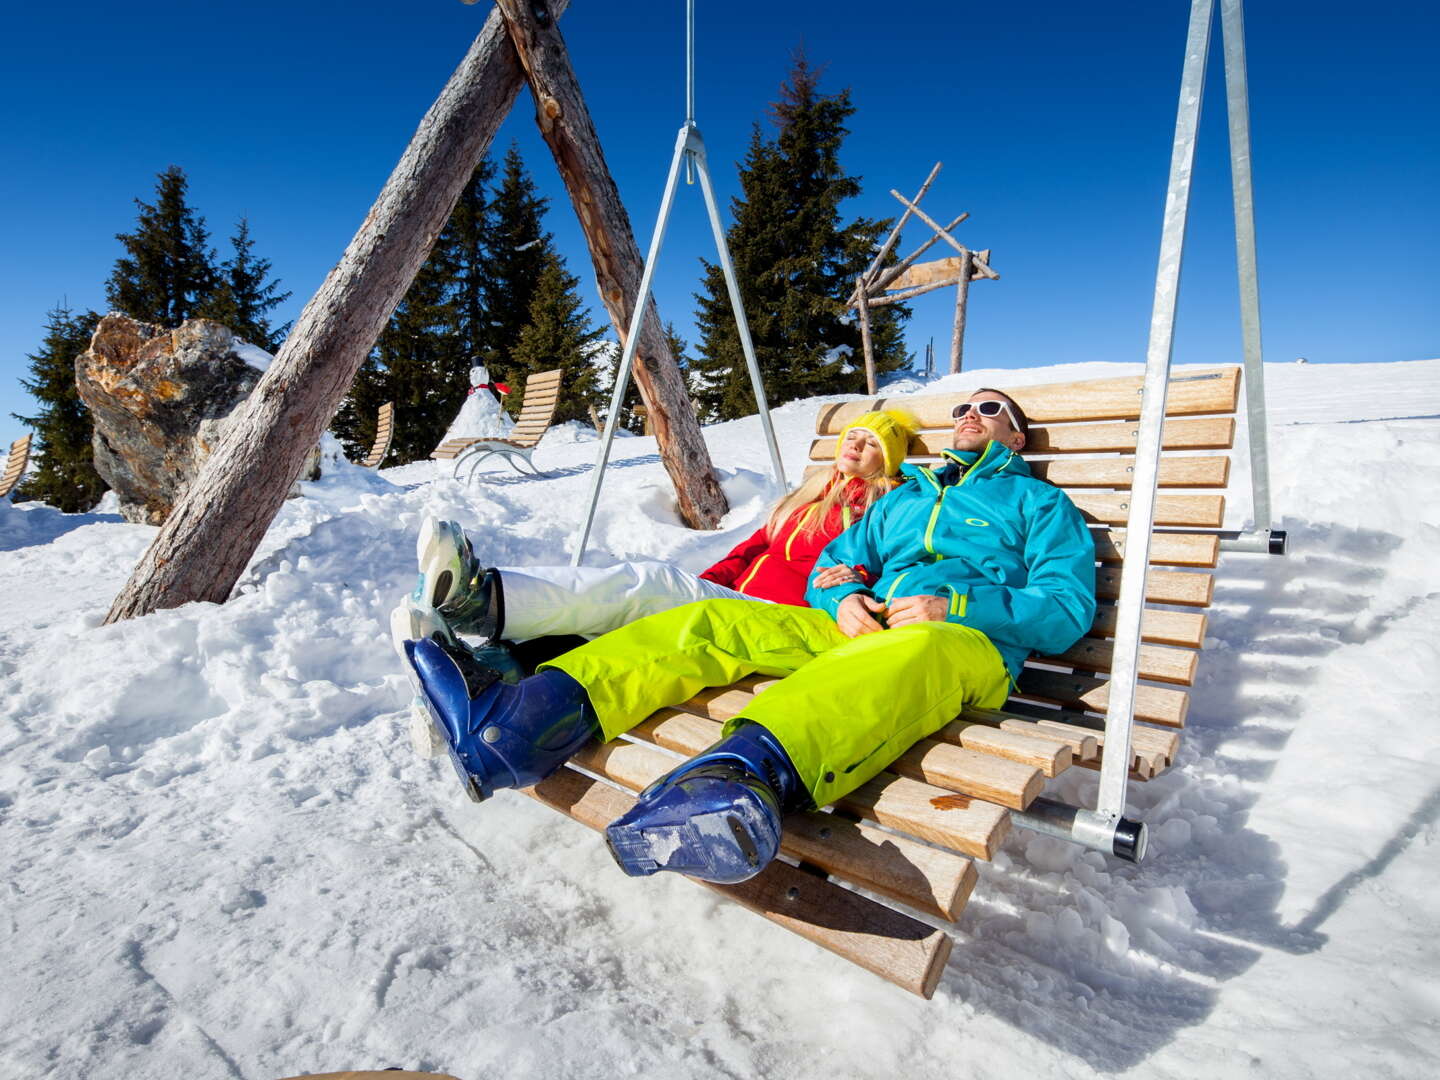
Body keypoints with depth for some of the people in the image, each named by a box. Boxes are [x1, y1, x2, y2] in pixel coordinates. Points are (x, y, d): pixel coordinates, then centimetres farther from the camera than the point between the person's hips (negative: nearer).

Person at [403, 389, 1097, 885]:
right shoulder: (904, 496, 33)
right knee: (713, 622, -17)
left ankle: (750, 771, -68)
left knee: (910, 654, -41)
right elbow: (830, 562, 24)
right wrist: (842, 599, -2)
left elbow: (1069, 608, 4)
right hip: (860, 626, 4)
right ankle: (523, 724, -34)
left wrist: (952, 606, -11)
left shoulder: (1040, 502, 20)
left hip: (968, 643, -4)